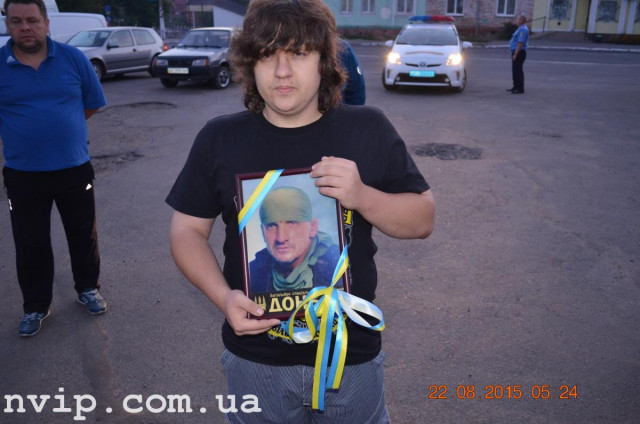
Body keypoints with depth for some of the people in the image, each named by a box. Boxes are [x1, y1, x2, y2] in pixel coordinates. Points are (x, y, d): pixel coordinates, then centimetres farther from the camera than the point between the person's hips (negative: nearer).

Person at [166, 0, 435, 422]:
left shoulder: (369, 129, -6)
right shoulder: (219, 139, -5)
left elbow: (423, 220, -3)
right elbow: (187, 230, 1)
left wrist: (362, 196, -22)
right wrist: (223, 297, -16)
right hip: (255, 355, 1)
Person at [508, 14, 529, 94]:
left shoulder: (523, 29, -17)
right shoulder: (521, 29, 18)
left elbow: (520, 43, -24)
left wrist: (515, 54, -25)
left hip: (519, 52, -11)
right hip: (516, 52, 11)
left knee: (517, 70, -9)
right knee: (515, 70, 16)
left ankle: (520, 88, -7)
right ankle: (516, 86, 24)